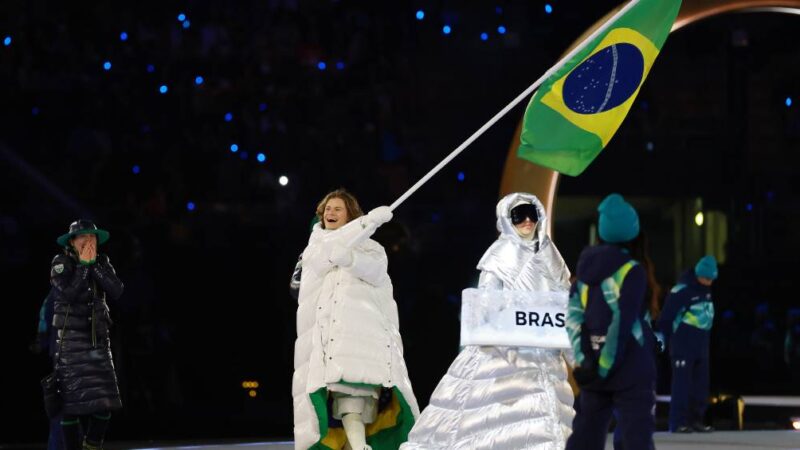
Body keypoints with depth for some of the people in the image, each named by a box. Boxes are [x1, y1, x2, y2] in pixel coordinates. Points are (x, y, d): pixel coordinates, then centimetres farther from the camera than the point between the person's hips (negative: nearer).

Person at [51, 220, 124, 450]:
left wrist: (95, 265, -11)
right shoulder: (61, 263, -5)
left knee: (104, 400, -1)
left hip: (98, 337, 5)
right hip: (70, 338, -5)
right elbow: (68, 293, -20)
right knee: (71, 399, -5)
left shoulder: (102, 262, 8)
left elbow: (116, 291, -7)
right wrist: (83, 265, -15)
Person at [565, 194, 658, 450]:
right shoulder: (631, 271, -11)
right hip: (631, 370, -6)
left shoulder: (586, 266, 7)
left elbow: (574, 315, 2)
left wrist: (582, 359, -2)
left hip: (593, 368, 6)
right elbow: (622, 323, -16)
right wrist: (605, 368, -13)